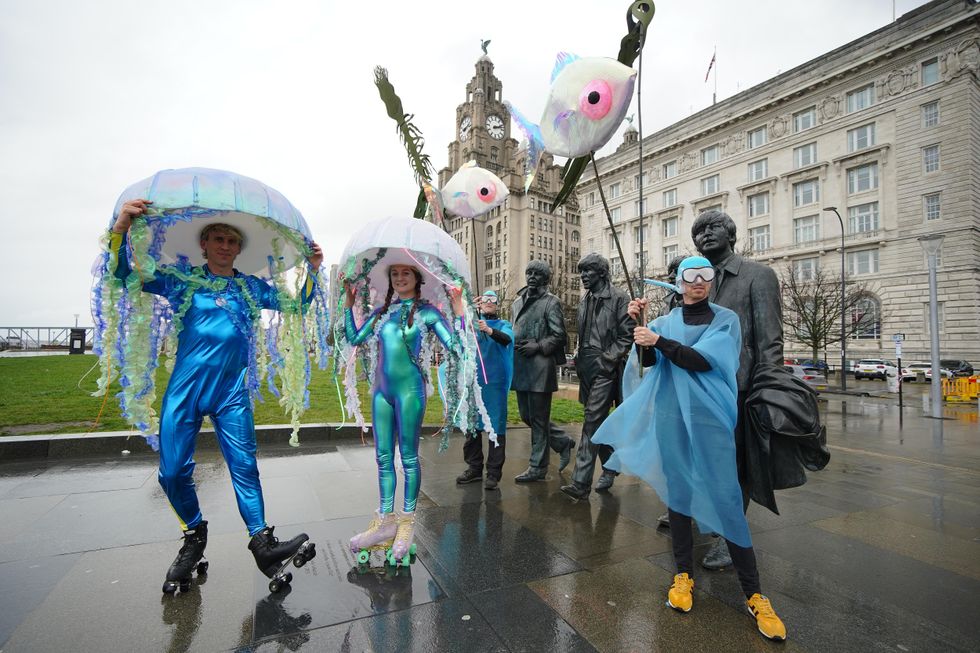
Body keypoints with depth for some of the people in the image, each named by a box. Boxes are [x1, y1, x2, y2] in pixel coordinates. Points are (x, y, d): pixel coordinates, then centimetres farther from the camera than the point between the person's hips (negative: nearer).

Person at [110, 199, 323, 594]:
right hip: (185, 388, 0)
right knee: (173, 471, 3)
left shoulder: (250, 287, 11)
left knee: (244, 465, 0)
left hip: (231, 393, 1)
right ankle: (194, 536, 26)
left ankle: (262, 542, 6)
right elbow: (126, 276, 2)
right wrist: (121, 228, -14)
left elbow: (296, 303, 12)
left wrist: (312, 270, -2)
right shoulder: (182, 282, 6)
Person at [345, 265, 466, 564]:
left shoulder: (426, 312, -3)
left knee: (408, 457, 4)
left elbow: (455, 347, -10)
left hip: (409, 388, -5)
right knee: (383, 457, 10)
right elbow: (354, 338, 12)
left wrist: (458, 310, -16)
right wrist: (348, 304, 11)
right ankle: (386, 520, 23)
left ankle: (407, 522, 19)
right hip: (382, 388, 5)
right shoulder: (382, 311, 12)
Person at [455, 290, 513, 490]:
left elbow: (507, 339, -15)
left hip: (495, 382, -3)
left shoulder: (503, 325, 6)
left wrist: (489, 330, -34)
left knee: (496, 426, -2)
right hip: (473, 381, 3)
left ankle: (494, 473, 6)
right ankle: (474, 468, 23)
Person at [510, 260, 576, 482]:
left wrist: (538, 346, -15)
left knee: (538, 418, 0)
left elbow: (559, 335, -6)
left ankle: (537, 467, 14)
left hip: (540, 366, -7)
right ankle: (563, 442, 32)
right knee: (526, 416, 13)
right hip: (520, 366, 7)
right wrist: (512, 345, 8)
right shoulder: (517, 302, 17)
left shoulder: (551, 302, -2)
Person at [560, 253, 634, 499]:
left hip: (605, 369, -7)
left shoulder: (619, 298, -5)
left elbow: (626, 335, -9)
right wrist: (580, 359, 11)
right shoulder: (586, 301, 17)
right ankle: (610, 467, 32)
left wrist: (606, 359, -15)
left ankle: (581, 483, -11)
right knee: (597, 422, 15)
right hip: (587, 369, 8)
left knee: (592, 421, -12)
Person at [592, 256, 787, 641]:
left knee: (726, 500, -2)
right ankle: (683, 574, 25)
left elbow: (703, 360, -14)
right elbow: (649, 361, -5)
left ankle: (753, 594, 12)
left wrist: (659, 341, -18)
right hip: (671, 418, 2)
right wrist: (639, 324, -16)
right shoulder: (665, 321, 8)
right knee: (677, 493, 10)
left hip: (710, 420, -2)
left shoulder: (725, 319, 1)